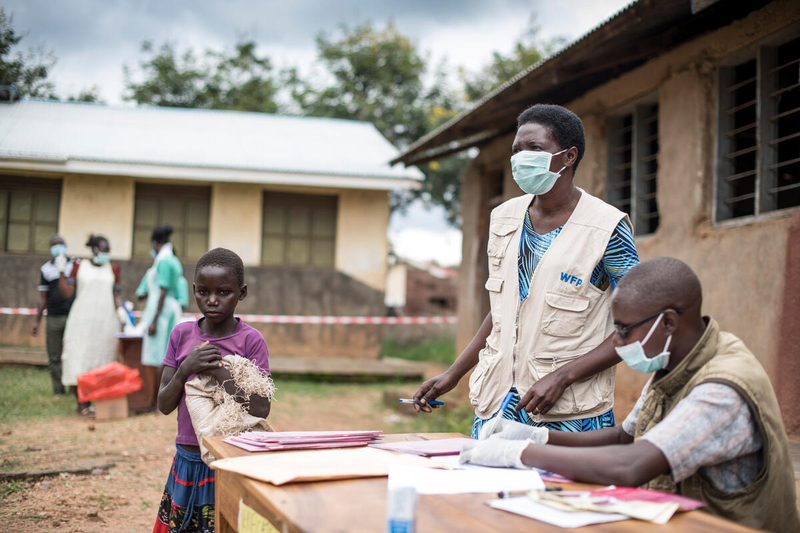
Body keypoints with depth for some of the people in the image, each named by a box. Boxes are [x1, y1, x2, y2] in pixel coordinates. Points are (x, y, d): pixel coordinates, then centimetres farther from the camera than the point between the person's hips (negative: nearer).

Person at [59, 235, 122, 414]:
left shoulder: (113, 269, 13)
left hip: (106, 320, 2)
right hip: (82, 319, -2)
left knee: (102, 359, -1)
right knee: (80, 357, -8)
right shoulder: (79, 267, 6)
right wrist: (62, 272, -5)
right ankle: (82, 402, -6)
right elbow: (67, 293, 3)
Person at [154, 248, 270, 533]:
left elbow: (260, 411, -15)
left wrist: (220, 370, -20)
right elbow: (165, 406, 1)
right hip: (187, 462, 4)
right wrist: (185, 369, -16)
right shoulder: (181, 334, 1)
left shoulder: (251, 341, -9)